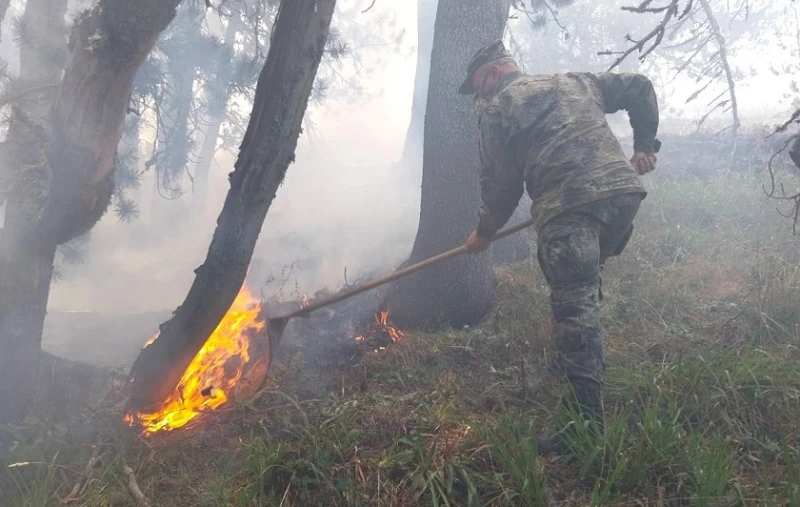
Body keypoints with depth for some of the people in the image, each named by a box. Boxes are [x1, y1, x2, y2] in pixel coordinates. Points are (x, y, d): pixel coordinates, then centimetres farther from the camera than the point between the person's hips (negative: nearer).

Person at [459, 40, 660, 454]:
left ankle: (588, 425, -8)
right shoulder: (574, 80, 28)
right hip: (625, 190, 7)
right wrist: (645, 146, 25)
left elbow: (501, 184, 8)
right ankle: (581, 365, 35)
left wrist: (485, 233, 22)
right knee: (584, 289, 26)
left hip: (569, 205, -7)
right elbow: (639, 87, 27)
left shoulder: (496, 108, 10)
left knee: (574, 307, -8)